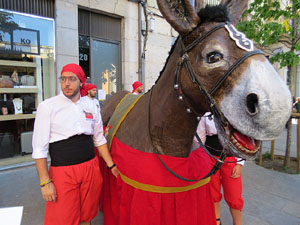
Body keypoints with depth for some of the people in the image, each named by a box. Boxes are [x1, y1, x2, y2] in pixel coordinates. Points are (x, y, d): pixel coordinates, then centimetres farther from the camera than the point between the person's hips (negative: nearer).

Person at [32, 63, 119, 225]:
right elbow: (40, 148, -6)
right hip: (62, 171, -3)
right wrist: (45, 182, -10)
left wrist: (111, 165, 9)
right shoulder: (47, 107, -5)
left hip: (91, 168, 3)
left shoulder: (91, 106, 5)